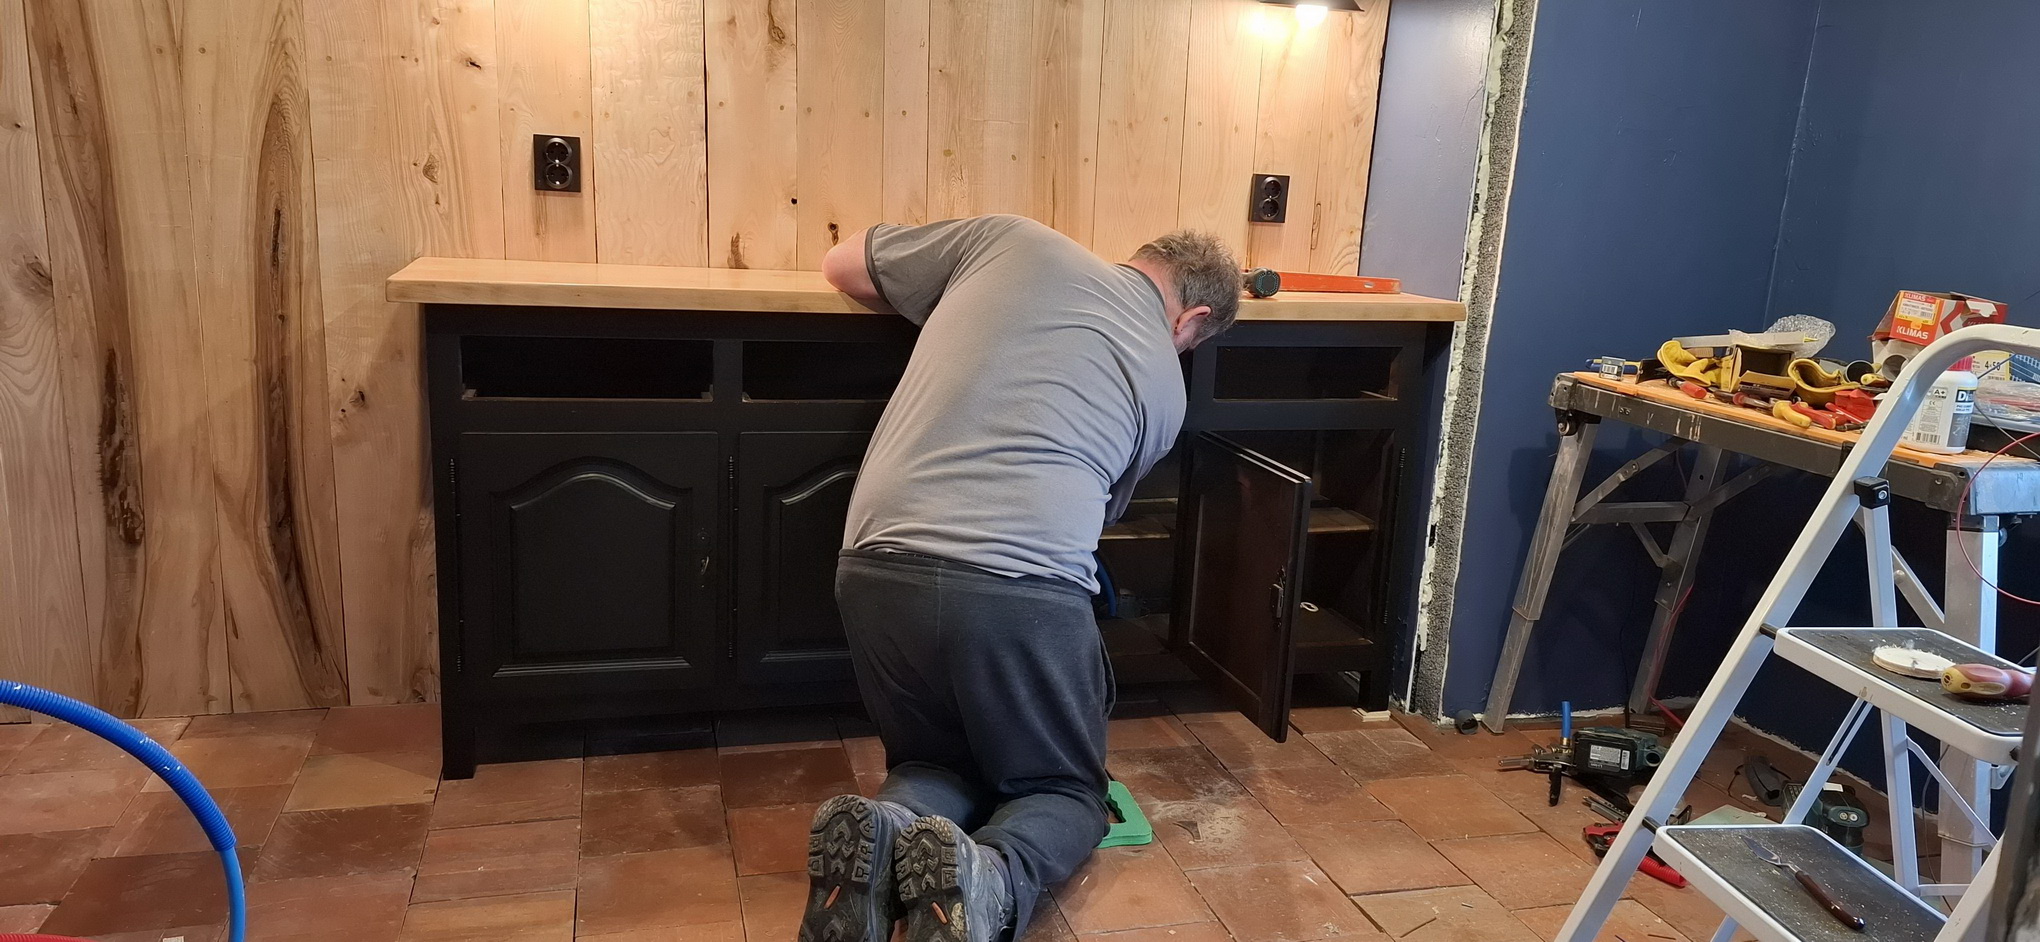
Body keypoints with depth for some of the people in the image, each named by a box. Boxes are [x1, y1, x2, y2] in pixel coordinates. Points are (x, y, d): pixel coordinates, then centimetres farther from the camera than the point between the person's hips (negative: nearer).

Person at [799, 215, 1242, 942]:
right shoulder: (1165, 390, 16)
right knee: (1066, 789, 22)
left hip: (878, 570, 3)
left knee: (937, 762, 27)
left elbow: (841, 265, 24)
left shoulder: (1013, 240, 15)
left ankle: (880, 841, -8)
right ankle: (989, 880, -12)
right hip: (1024, 591, -2)